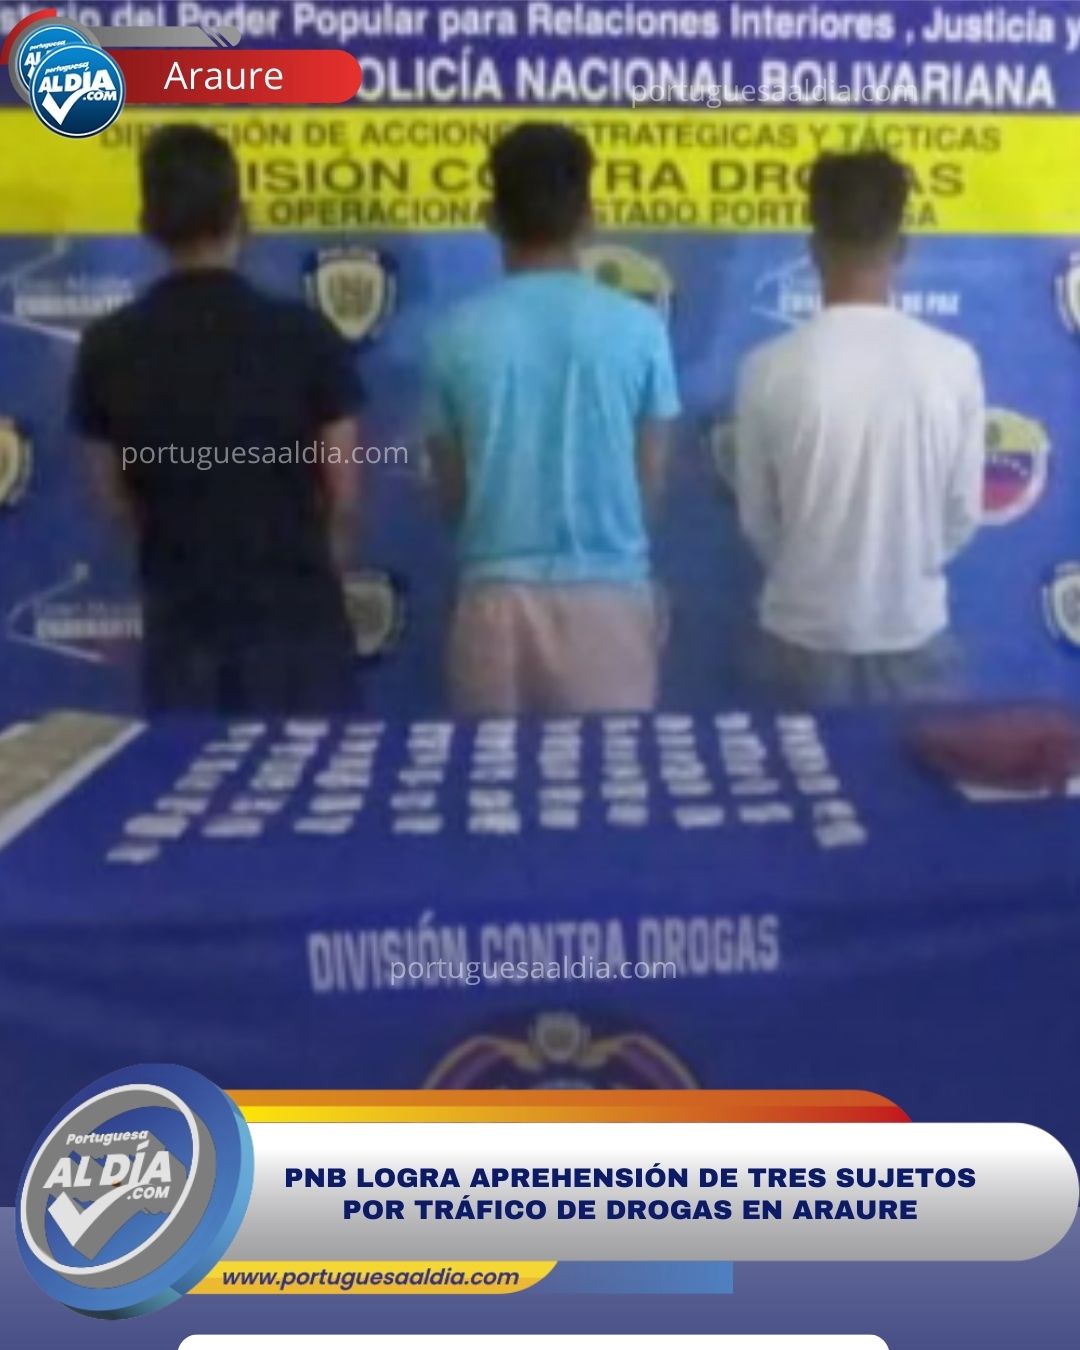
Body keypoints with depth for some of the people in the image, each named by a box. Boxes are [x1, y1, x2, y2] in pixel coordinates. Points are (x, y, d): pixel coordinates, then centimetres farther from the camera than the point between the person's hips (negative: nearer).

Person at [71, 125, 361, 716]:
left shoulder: (108, 346, -3)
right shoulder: (303, 332, -10)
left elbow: (119, 495, 6)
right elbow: (343, 488, -3)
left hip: (179, 614, 2)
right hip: (295, 609, -2)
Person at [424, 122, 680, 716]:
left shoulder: (460, 332, -3)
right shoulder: (637, 326, -5)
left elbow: (450, 488, 5)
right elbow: (650, 478, 3)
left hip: (497, 591, 1)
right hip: (608, 590, 0)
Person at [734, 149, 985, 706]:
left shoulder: (770, 368, -14)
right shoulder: (954, 363, -10)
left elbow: (757, 519, -3)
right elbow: (964, 515, -1)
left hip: (805, 634, -1)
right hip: (914, 631, 1)